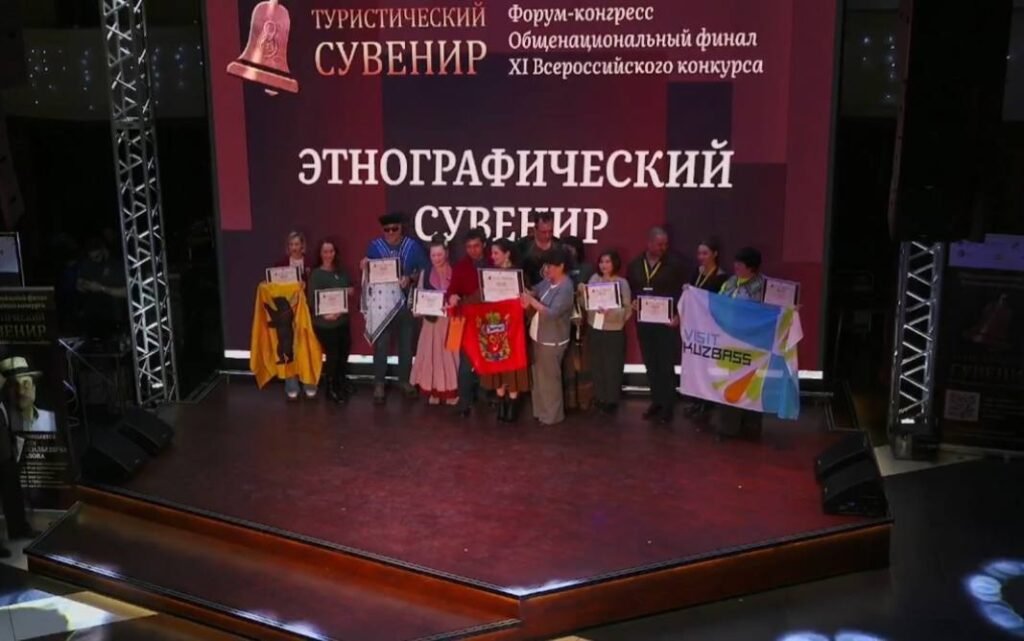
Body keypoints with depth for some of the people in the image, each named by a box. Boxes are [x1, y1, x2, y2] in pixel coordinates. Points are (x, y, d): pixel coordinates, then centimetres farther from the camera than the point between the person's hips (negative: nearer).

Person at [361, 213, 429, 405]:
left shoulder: (413, 246, 0)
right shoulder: (374, 245, 0)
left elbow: (423, 270, -1)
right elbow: (368, 272, 7)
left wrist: (410, 278, -20)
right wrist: (364, 267, -16)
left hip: (406, 300, 1)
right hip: (381, 301, -1)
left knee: (406, 342, 12)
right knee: (381, 344, -3)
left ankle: (405, 380, 25)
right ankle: (379, 384, 4)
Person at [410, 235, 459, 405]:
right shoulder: (425, 273, 6)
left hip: (450, 320, -2)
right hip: (431, 319, 2)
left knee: (449, 354, 0)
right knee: (431, 354, 2)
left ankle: (451, 390, 10)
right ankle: (434, 391, 11)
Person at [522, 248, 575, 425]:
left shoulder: (565, 288, -25)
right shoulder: (549, 280, 2)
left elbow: (552, 313, -31)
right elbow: (535, 290, 16)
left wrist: (532, 302, -27)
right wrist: (527, 295, -7)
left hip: (552, 341, -9)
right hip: (538, 336, 9)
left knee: (549, 378, 5)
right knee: (539, 375, 19)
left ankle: (552, 415, 20)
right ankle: (541, 410, 34)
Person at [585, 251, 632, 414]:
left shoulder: (622, 282, -7)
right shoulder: (594, 278, 3)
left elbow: (627, 310, -12)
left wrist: (610, 312, -27)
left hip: (614, 332, -3)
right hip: (594, 329, 3)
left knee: (612, 367, 6)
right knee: (596, 365, 9)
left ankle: (612, 400, 21)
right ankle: (599, 398, 26)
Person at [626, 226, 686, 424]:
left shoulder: (674, 264, -4)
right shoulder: (635, 265, 5)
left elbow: (681, 292, -3)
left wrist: (678, 315, -15)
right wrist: (632, 302, -7)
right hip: (644, 321, 4)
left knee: (666, 364, -1)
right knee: (650, 364, 11)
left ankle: (667, 405, 6)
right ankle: (656, 401, 22)